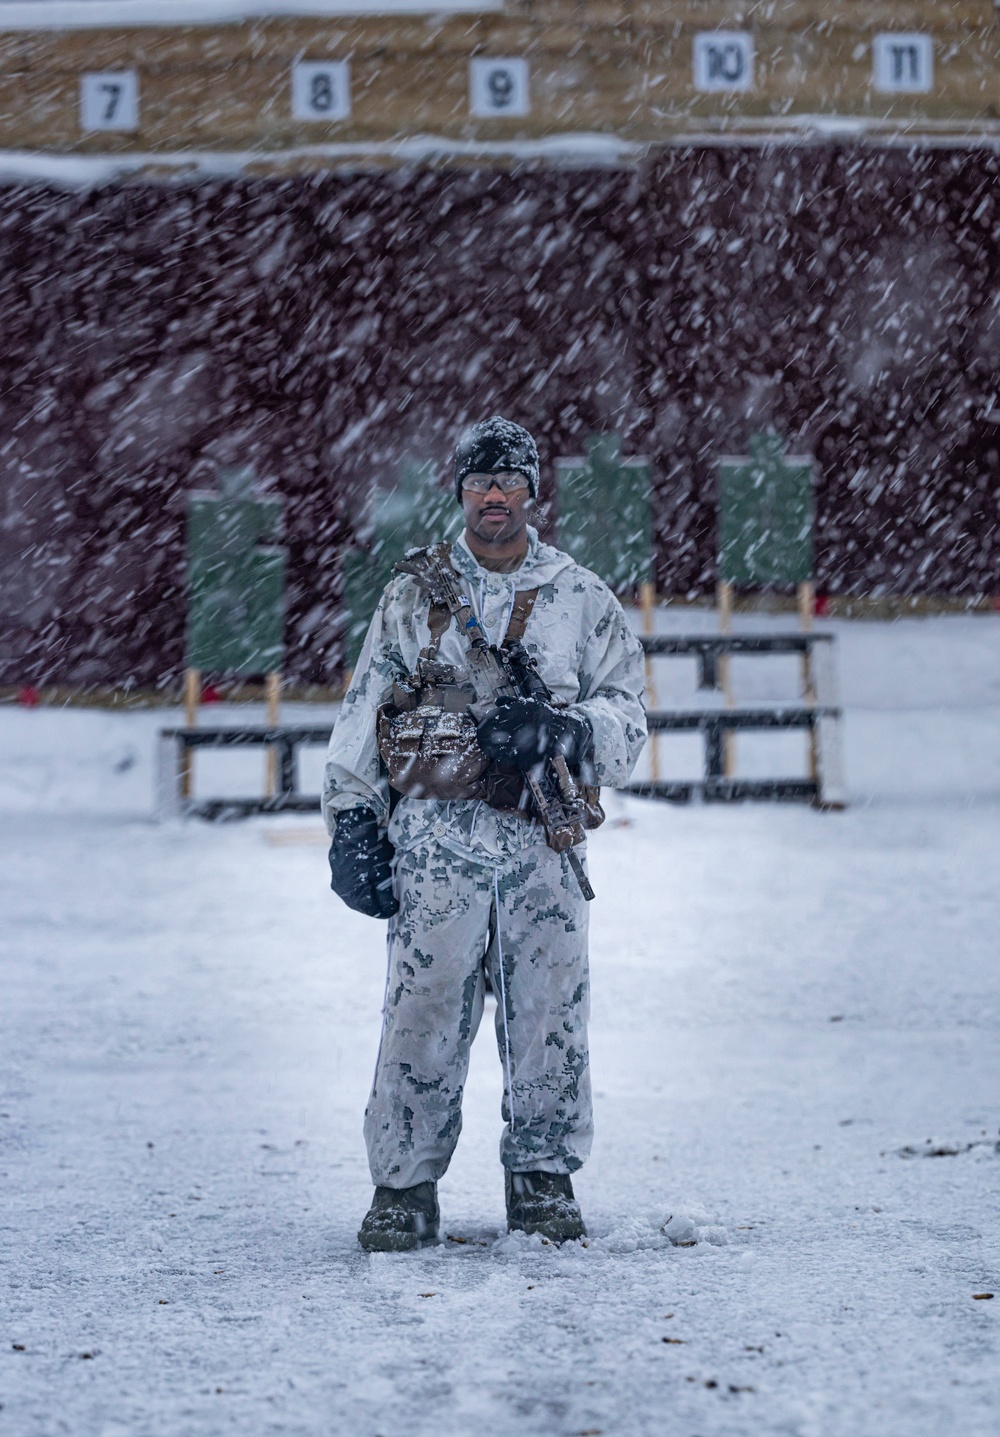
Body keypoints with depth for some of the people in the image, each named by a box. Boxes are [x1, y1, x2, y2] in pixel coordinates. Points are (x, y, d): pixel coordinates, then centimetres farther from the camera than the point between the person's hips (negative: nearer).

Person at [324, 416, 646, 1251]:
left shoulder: (584, 600, 12)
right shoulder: (415, 593, 13)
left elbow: (625, 725, 7)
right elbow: (363, 714, 14)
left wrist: (553, 731, -13)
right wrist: (351, 821, 5)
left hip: (542, 841, 1)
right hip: (434, 835, 0)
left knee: (550, 1012, -3)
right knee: (423, 1010, -7)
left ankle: (543, 1181, 11)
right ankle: (405, 1187, 2)